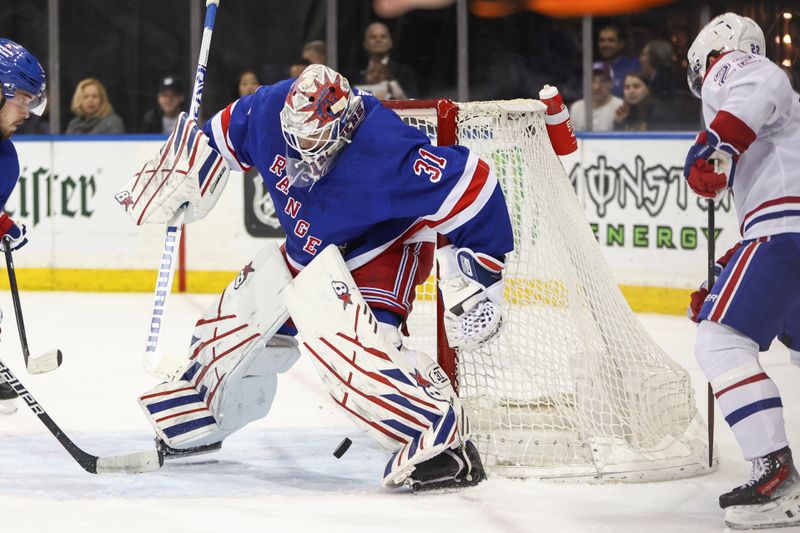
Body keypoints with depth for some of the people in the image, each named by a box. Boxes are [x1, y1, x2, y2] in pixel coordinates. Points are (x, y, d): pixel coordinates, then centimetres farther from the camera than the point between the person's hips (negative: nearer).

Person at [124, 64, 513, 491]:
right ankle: (190, 417, 40)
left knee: (347, 341, -32)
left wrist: (476, 275, -29)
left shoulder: (384, 153, -38)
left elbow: (471, 187, -33)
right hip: (307, 249, 8)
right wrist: (178, 175, 8)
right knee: (234, 316, 15)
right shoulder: (270, 109, -19)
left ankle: (441, 440, -35)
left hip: (380, 252, -8)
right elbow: (222, 137, 5)